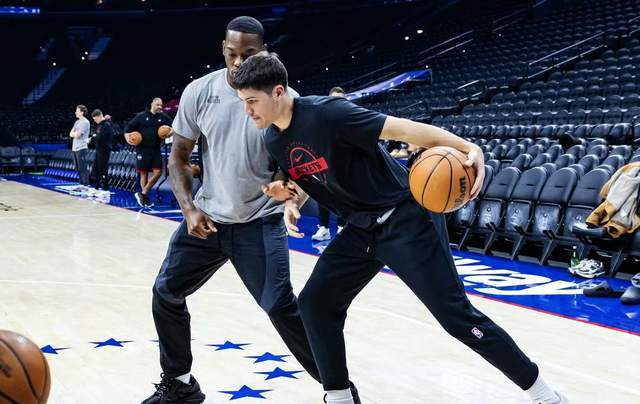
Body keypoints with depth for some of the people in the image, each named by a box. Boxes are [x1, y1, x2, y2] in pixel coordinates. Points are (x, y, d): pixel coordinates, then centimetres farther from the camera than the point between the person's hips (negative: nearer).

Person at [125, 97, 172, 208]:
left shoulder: (163, 117, 4)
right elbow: (129, 127, 5)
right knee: (143, 173, 3)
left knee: (158, 172, -8)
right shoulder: (141, 116, 0)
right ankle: (145, 198, 14)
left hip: (156, 149, 3)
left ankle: (143, 193, 3)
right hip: (143, 149, -3)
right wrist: (127, 136, -12)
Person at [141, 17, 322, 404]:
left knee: (280, 306, -11)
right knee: (166, 293, 8)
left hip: (260, 222, -4)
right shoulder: (200, 92, -5)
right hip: (207, 218, 4)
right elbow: (179, 157, 5)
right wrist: (189, 209, -8)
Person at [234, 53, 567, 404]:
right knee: (315, 303, 2)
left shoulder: (325, 112, -22)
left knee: (455, 314, -7)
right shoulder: (274, 141, 2)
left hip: (405, 220, -8)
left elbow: (402, 129, -26)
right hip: (361, 229, 8)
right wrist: (290, 194, -3)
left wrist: (467, 148, -36)